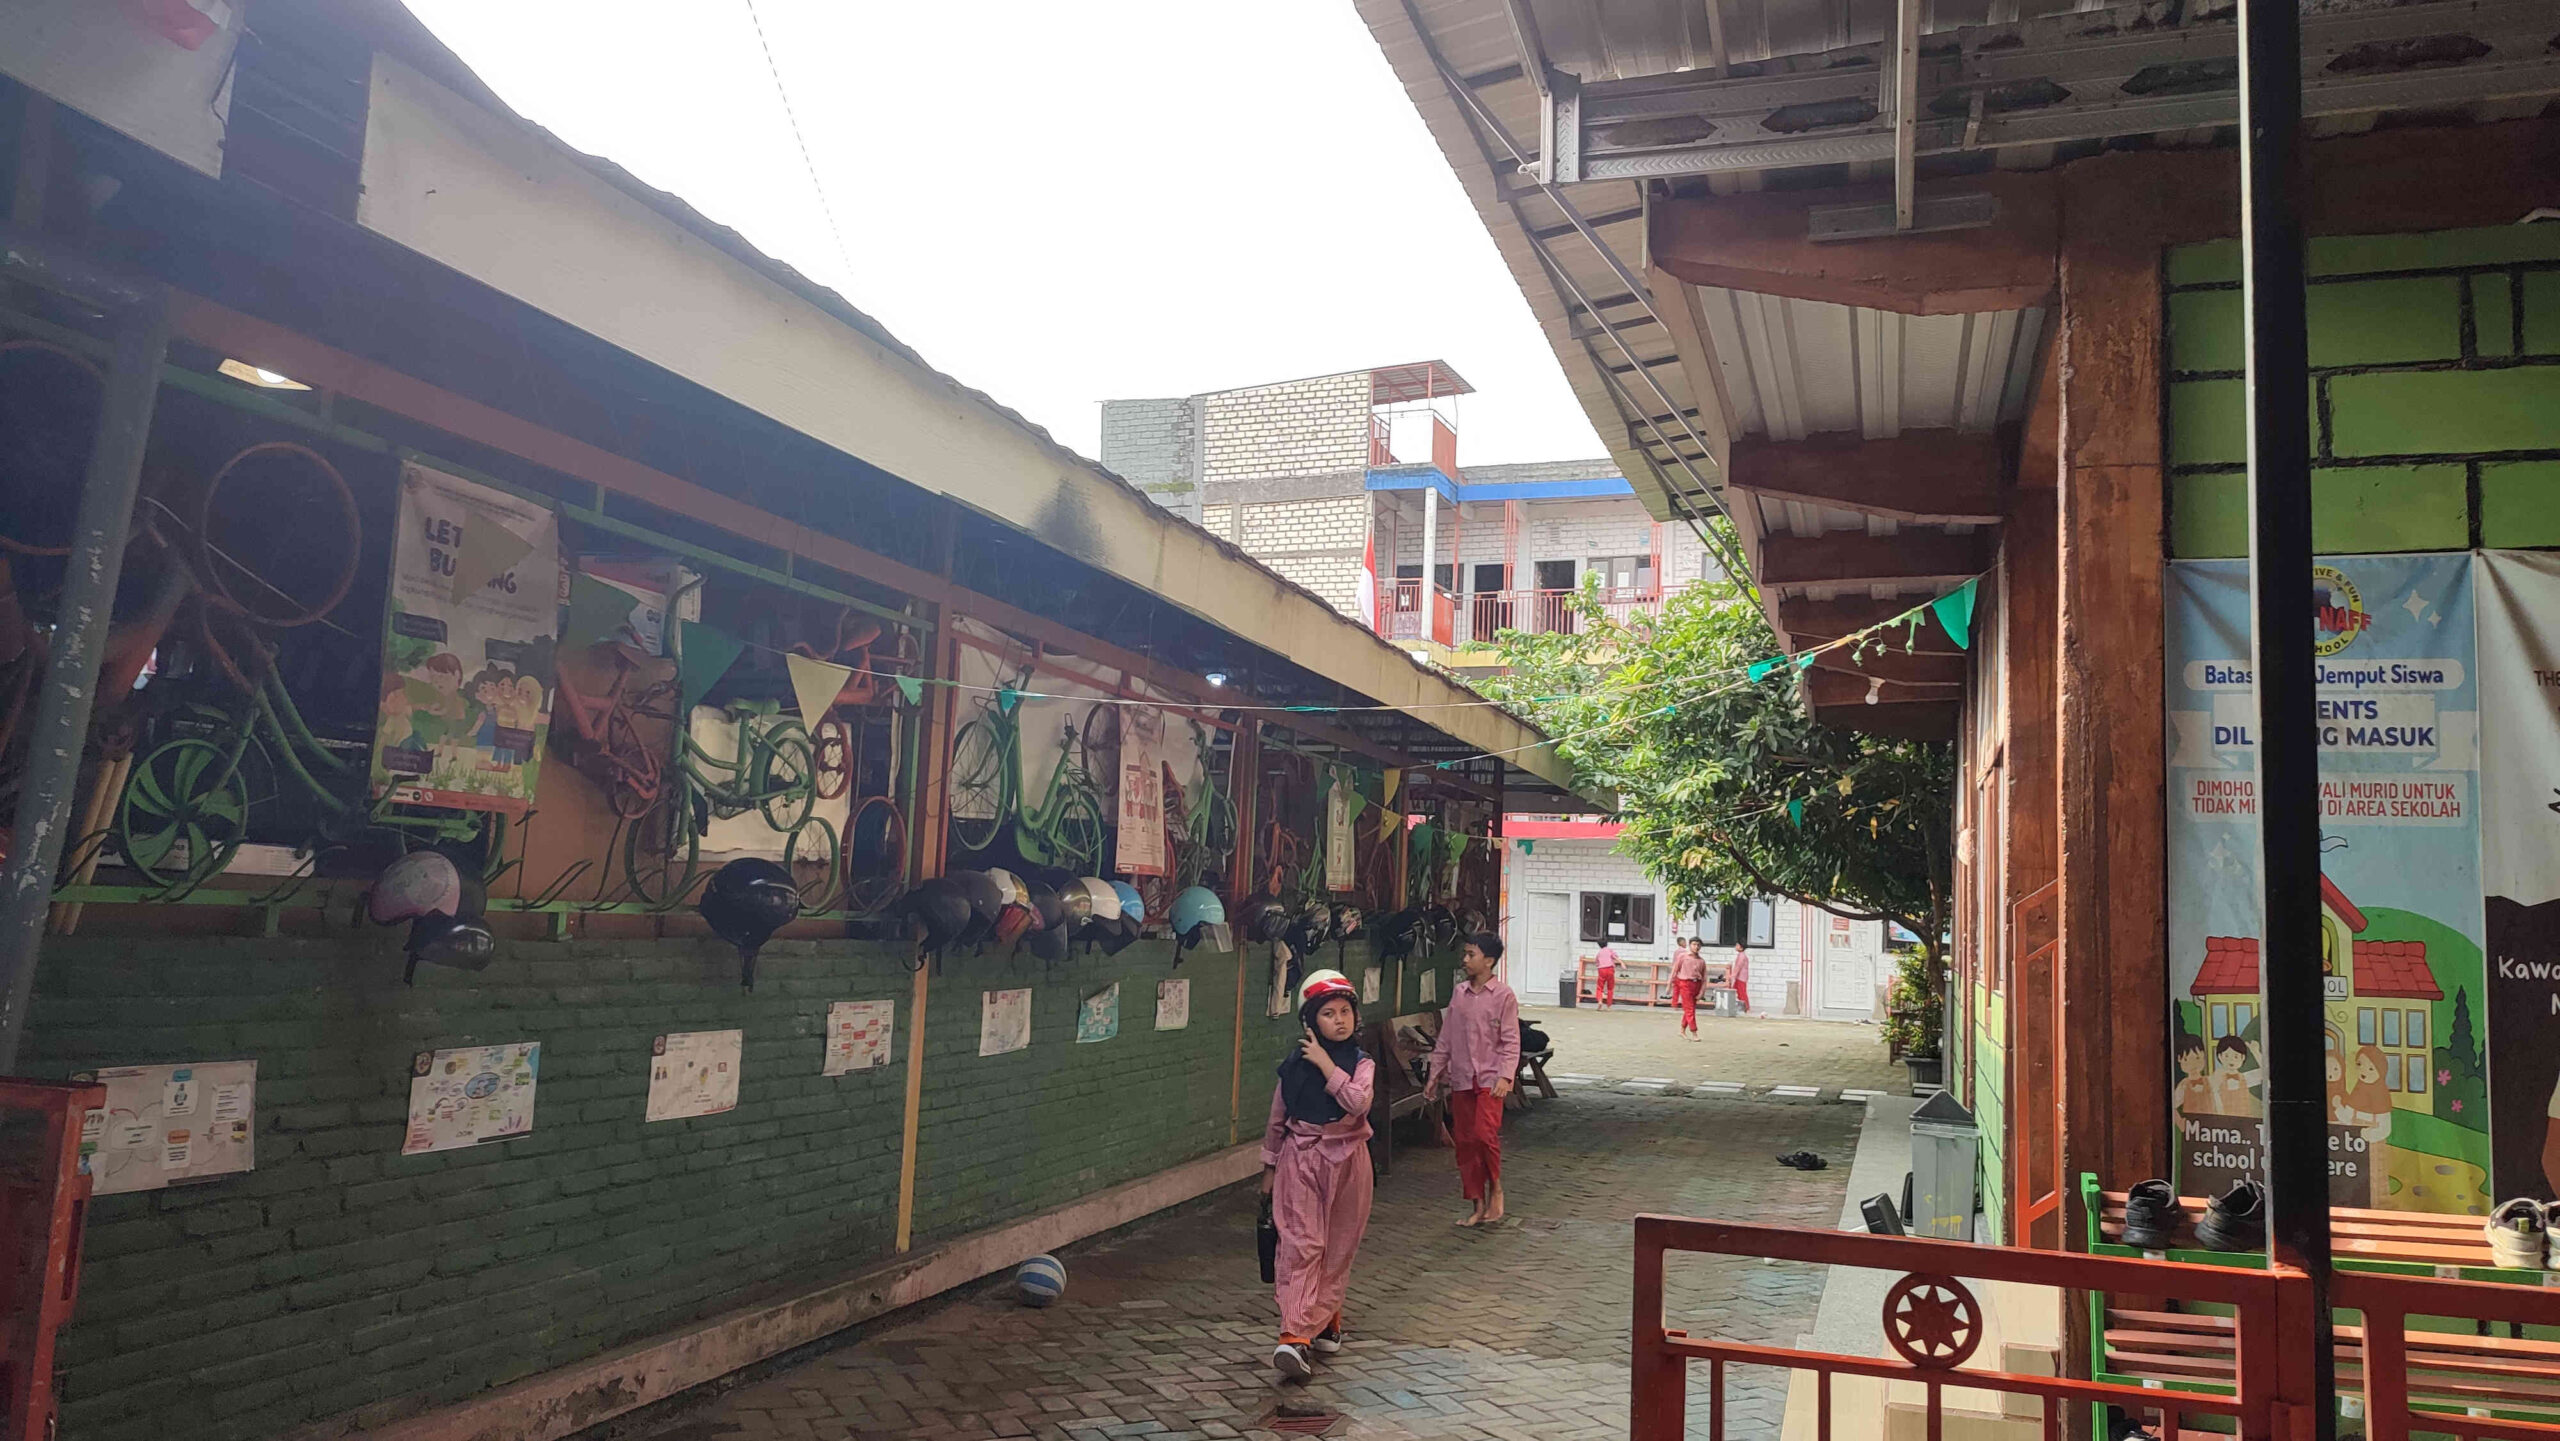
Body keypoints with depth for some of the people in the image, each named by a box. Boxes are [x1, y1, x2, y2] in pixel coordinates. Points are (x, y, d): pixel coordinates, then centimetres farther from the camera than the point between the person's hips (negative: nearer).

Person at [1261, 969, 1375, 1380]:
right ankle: (1295, 1335, -8)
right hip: (1300, 1159, -1)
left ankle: (1324, 1321, 9)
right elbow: (1277, 1118, 0)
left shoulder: (1361, 1063, 0)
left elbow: (1358, 1102, -13)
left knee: (1339, 1247, 3)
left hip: (1346, 1160, 1)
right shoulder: (1295, 1063, -1)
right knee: (1301, 1244, -5)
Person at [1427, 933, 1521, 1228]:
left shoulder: (1503, 995, -5)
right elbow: (1446, 1038, 14)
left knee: (1484, 1134, -20)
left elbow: (1510, 1041, -7)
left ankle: (1495, 1188, 4)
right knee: (1464, 1142, 5)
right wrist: (1435, 1073, 12)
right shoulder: (1459, 994, 10)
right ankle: (1478, 1206, 15)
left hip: (1489, 1079, -5)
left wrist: (1505, 1076, -18)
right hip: (1460, 1079, 5)